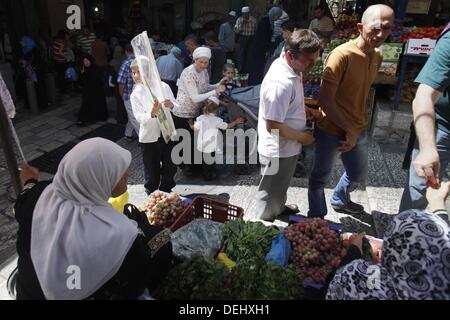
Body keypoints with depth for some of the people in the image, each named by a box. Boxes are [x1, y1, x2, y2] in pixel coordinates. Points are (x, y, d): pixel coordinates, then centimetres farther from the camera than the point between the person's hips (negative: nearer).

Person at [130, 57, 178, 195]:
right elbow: (139, 117, -14)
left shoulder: (164, 86, -2)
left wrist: (171, 105, -24)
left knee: (170, 166, 16)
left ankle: (166, 191, 38)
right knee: (152, 168, 9)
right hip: (149, 137, -2)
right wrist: (152, 113, -34)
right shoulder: (136, 94, -5)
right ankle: (151, 194, 31)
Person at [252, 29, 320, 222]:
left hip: (285, 147, 9)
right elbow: (273, 126, -30)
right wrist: (303, 138, -17)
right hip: (278, 150, -9)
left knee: (281, 186, 32)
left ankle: (279, 207, 56)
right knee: (271, 193, 12)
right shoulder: (281, 82, -32)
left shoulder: (289, 68, -1)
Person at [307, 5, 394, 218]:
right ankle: (316, 217, 32)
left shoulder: (377, 56, 4)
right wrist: (349, 130, -20)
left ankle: (340, 201, 52)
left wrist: (356, 129, 5)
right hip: (331, 130, -7)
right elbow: (324, 101, -25)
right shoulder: (342, 55, -22)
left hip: (358, 129, 8)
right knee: (321, 176, 9)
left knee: (358, 175, 24)